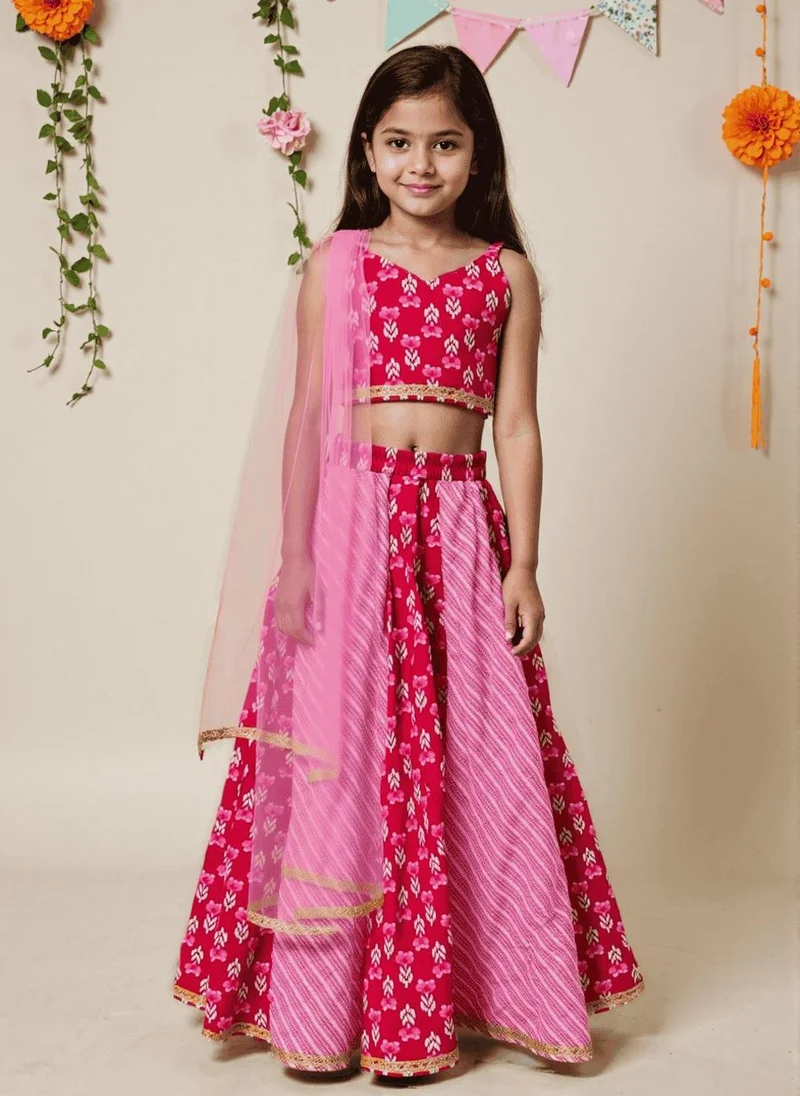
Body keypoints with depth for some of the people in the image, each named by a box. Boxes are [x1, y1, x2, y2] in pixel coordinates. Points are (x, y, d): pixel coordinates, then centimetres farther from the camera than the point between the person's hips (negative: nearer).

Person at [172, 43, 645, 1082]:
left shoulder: (507, 274, 8)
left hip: (461, 530, 1)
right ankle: (323, 1009, 13)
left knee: (477, 761, 3)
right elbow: (307, 416, 2)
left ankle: (485, 987, 20)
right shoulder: (336, 265, 6)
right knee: (340, 755, 1)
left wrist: (524, 566, 0)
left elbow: (517, 425, 5)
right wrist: (295, 557, -4)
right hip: (352, 523, -1)